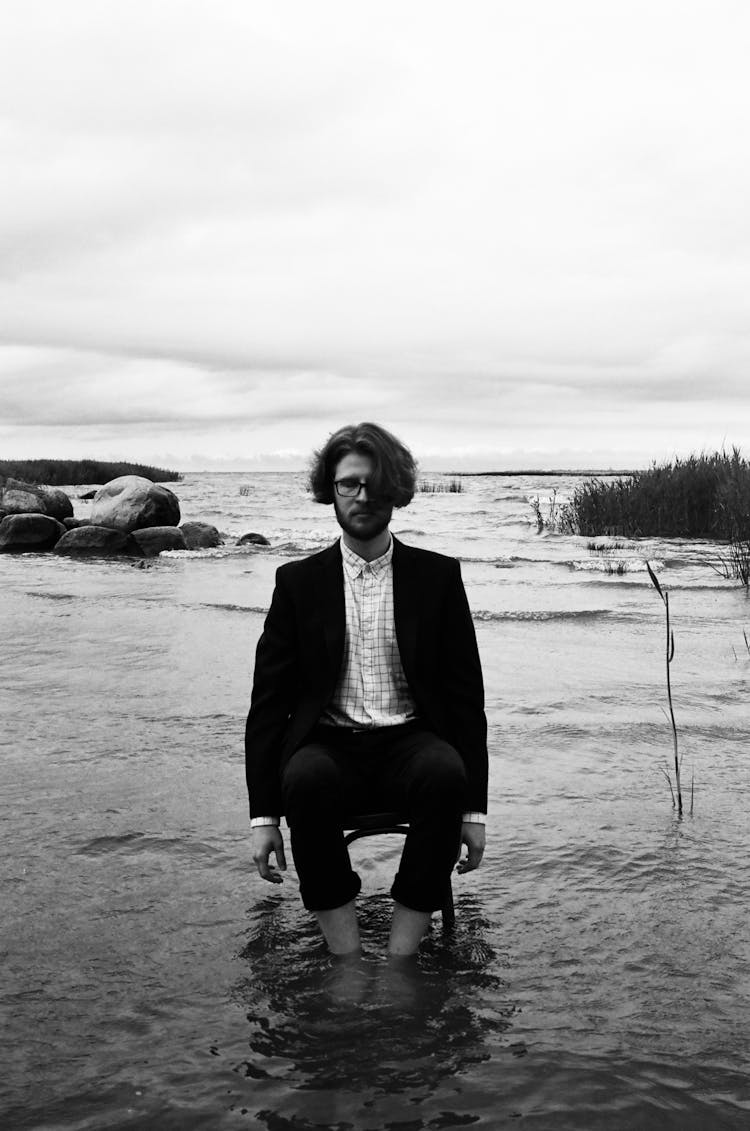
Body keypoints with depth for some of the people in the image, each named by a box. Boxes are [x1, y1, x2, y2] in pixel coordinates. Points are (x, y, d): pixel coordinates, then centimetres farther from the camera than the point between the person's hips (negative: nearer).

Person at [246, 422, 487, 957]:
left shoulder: (438, 576, 8)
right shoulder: (299, 581, 9)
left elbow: (465, 694, 5)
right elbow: (269, 701, 6)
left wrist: (474, 808, -4)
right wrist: (264, 815, -4)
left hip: (410, 743, 0)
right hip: (329, 745, 0)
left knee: (444, 772, -34)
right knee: (307, 778, -34)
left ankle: (400, 959, -25)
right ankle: (345, 961, -25)